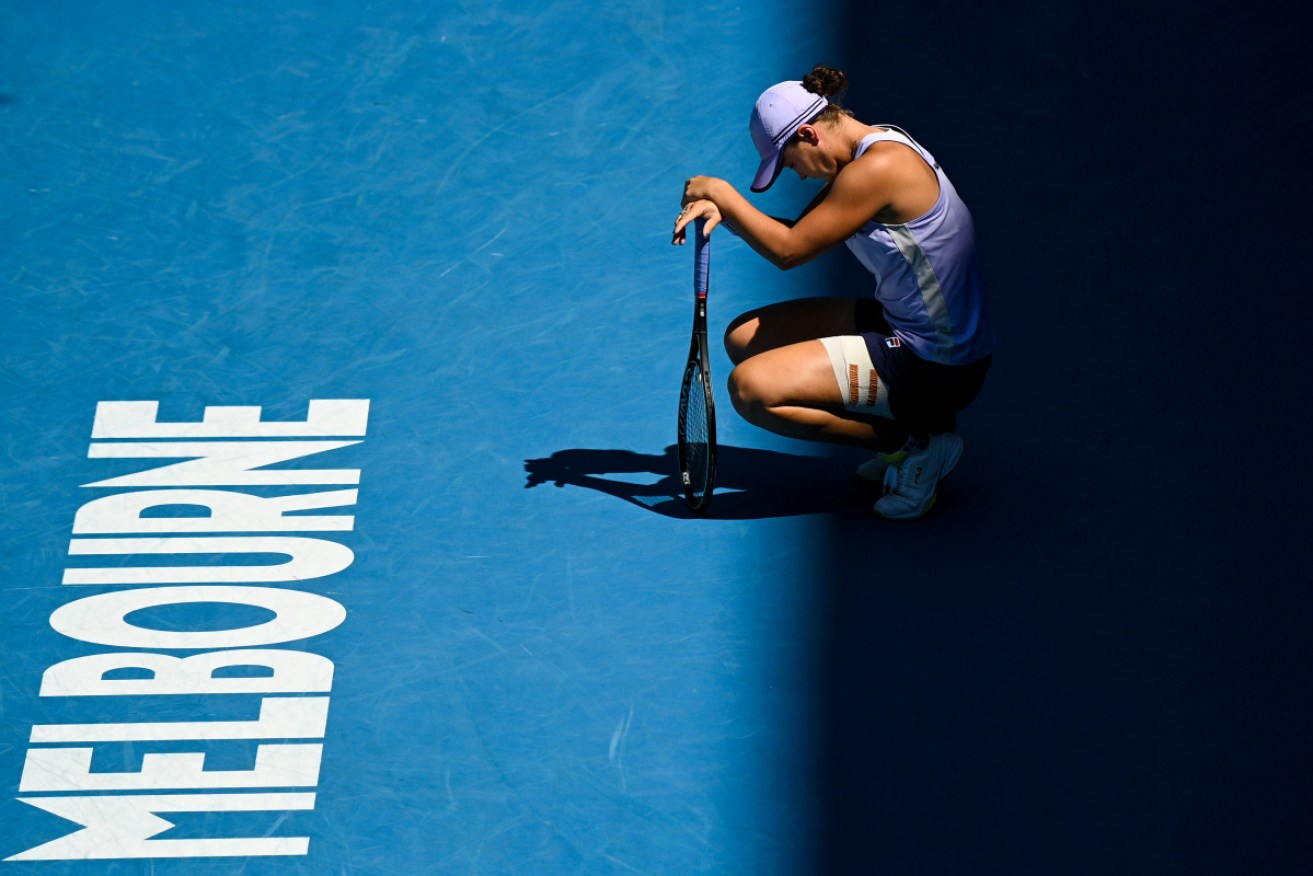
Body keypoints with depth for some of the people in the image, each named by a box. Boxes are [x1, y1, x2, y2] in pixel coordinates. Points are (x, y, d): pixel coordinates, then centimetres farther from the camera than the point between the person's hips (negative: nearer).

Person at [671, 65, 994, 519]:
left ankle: (914, 442, -5)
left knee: (751, 387, -20)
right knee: (745, 337, 12)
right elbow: (798, 232, 13)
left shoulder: (878, 167, -23)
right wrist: (723, 210, -3)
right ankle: (901, 435, 10)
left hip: (935, 365, -10)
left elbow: (788, 250, -18)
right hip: (900, 325, 10)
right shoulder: (864, 149, 7)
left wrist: (722, 192, -6)